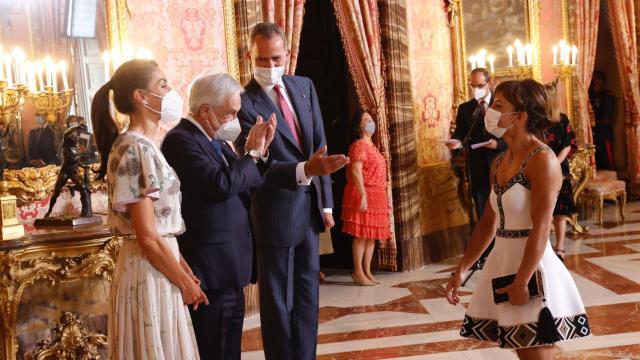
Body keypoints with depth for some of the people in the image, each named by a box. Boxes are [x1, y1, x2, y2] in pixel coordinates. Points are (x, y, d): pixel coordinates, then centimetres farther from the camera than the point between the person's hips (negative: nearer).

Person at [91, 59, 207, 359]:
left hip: (157, 265, 9)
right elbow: (148, 237, -20)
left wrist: (184, 269, 9)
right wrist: (186, 283, -10)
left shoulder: (143, 145, 11)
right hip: (150, 270, -9)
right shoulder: (136, 149, -18)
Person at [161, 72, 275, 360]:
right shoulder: (181, 140, -15)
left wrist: (258, 152, 3)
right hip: (211, 271, -9)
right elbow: (221, 185, -27)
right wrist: (252, 153, -12)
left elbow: (243, 185, 19)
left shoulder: (216, 140, 14)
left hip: (229, 270, 9)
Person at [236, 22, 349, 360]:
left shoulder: (304, 86, 5)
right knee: (277, 301, 7)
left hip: (310, 205, 6)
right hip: (276, 212, -6)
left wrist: (325, 201, 7)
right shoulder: (244, 103, -15)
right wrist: (305, 170, -39)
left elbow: (319, 144, 9)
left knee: (307, 295, 16)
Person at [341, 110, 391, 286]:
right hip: (364, 196, -9)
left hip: (376, 196, 9)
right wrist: (363, 196, -25)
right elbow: (356, 171, -19)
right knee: (361, 235, -6)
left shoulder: (371, 145, 18)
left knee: (372, 236, 10)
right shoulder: (359, 145, -10)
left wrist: (383, 198, 20)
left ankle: (367, 271, 15)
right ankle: (358, 272, -1)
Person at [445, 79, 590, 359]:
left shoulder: (542, 160, -14)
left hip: (532, 267, -7)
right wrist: (461, 270, 11)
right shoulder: (499, 163, 9)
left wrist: (521, 282, -20)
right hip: (503, 261, 8)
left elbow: (541, 229, -19)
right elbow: (488, 222, 13)